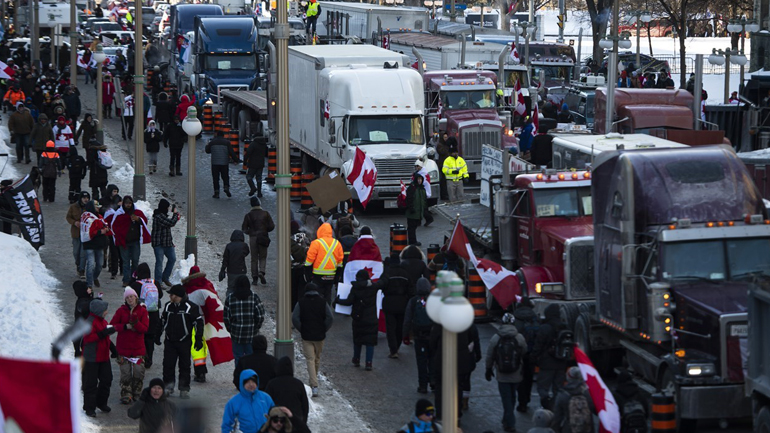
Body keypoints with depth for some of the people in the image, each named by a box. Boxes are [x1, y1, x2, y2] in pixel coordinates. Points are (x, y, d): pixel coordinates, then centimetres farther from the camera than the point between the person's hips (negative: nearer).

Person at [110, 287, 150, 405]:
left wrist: (136, 323, -24)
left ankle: (137, 395, 13)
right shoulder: (121, 311, 4)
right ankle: (126, 395, 7)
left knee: (139, 373, -2)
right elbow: (112, 325, -1)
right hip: (123, 348, 0)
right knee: (125, 374, -2)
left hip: (138, 348, 0)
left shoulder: (142, 311, 3)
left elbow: (145, 328, -6)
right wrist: (126, 326, -14)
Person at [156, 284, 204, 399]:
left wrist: (198, 339, -8)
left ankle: (184, 389, 10)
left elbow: (198, 323, -5)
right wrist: (158, 336, 20)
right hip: (169, 341, 4)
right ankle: (168, 386, 16)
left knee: (184, 366, 2)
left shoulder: (190, 307, -9)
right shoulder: (168, 306, 7)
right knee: (168, 365, 2)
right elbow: (162, 321, 19)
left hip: (184, 342, -4)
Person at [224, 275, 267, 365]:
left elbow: (226, 318, -1)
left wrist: (230, 330, 13)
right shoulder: (254, 297, -7)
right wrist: (256, 329, 9)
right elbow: (260, 316, -7)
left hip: (236, 334, 1)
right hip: (251, 334, -1)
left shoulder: (230, 298, -3)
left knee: (238, 358, 8)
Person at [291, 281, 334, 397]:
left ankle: (314, 385, -16)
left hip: (306, 336, -2)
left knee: (310, 360, -3)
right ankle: (313, 380, 38)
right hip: (320, 335, 2)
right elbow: (330, 317, -9)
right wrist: (324, 330, 2)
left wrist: (301, 330, 1)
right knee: (317, 358, 20)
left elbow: (294, 318, -11)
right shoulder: (322, 302, 0)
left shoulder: (301, 302, -2)